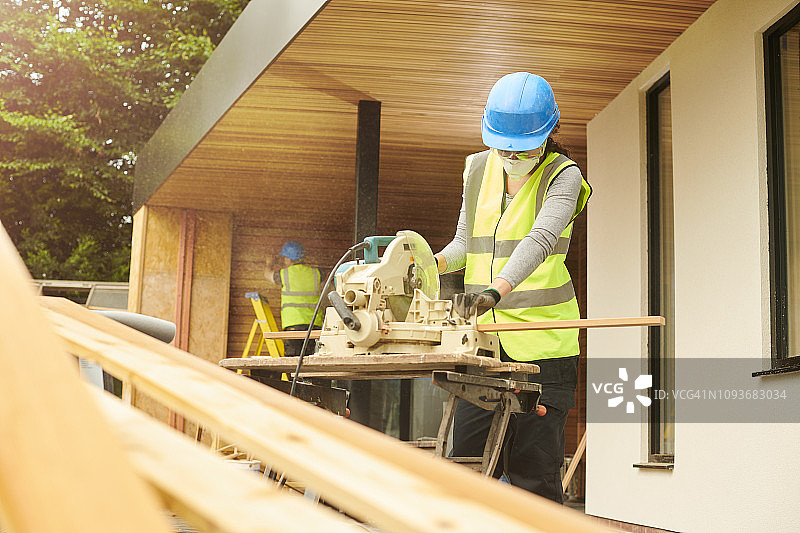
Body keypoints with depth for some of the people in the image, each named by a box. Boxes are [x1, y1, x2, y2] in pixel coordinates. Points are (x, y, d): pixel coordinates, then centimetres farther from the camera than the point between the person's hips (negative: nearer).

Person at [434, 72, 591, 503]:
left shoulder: (562, 176, -5)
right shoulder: (478, 169, 11)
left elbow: (541, 240, -23)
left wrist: (496, 289, -40)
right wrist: (432, 262, -6)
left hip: (542, 340, -5)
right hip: (482, 337, 5)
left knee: (534, 472, -5)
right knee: (466, 462, 3)